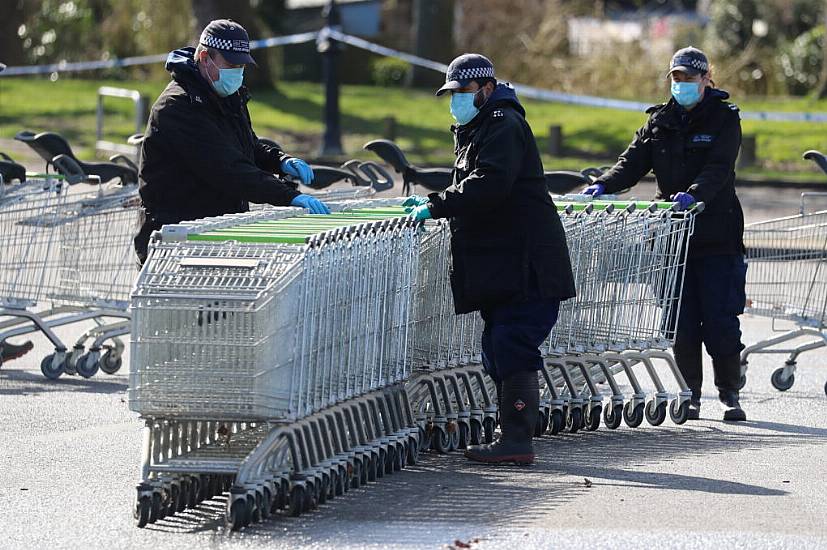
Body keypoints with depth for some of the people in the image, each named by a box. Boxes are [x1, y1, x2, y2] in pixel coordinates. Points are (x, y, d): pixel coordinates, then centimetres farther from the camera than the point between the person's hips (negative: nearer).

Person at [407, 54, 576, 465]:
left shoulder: (504, 126, -10)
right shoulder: (474, 130, 23)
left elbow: (489, 184, -23)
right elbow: (472, 187, 27)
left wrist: (438, 206, -21)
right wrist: (435, 201, 10)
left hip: (526, 267, -11)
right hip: (499, 269, 11)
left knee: (512, 351, -14)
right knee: (499, 352, 11)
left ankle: (516, 442, -15)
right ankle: (512, 441, 16)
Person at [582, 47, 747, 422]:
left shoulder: (724, 119, 0)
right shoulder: (660, 122, 13)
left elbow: (718, 169, -15)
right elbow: (633, 162, 3)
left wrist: (693, 194, -34)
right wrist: (603, 185, -17)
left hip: (717, 238, -4)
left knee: (720, 319, -4)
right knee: (682, 322, 2)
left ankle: (729, 394, 8)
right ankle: (691, 396, 10)